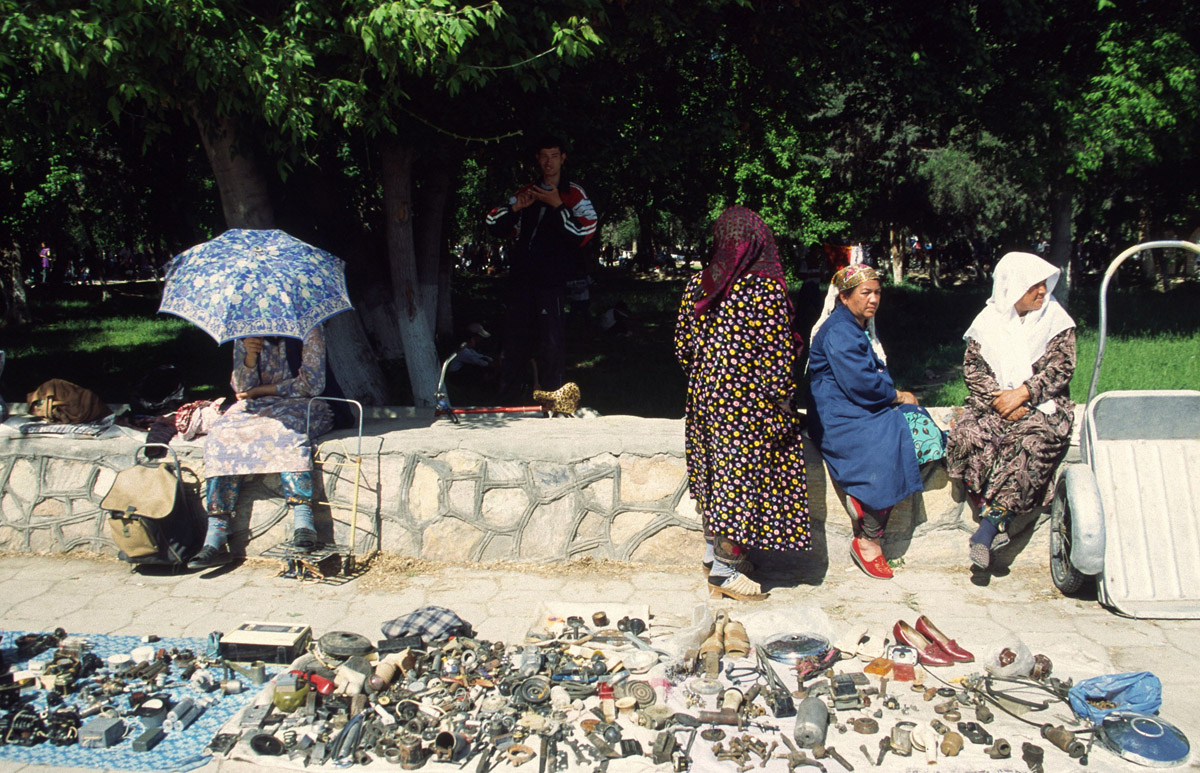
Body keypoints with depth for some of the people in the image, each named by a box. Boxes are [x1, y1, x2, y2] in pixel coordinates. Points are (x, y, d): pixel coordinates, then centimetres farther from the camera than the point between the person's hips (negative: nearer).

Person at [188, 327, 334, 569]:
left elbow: (312, 384, -9)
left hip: (302, 406, -4)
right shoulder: (246, 335, 8)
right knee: (222, 435, -25)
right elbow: (243, 388, 1)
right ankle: (216, 537, -30)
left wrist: (261, 390, -7)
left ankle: (303, 520, -46)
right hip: (258, 407, 4)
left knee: (285, 430, -37)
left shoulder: (308, 330, -4)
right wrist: (249, 355, -18)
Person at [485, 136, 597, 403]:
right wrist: (515, 208, -4)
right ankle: (510, 395, 16)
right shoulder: (526, 192, 18)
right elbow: (494, 225, 14)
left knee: (551, 340, -6)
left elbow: (584, 233, -9)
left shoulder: (574, 195, 5)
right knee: (515, 335, 7)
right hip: (521, 276, 5)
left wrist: (557, 206, -15)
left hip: (551, 279, -4)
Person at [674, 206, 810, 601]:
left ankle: (714, 551, 32)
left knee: (715, 478, 18)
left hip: (705, 399, 6)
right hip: (748, 405, -6)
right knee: (743, 479, 5)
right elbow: (778, 358, -15)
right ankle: (725, 570, 14)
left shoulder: (696, 286, 0)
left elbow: (683, 348, 6)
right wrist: (781, 409, -7)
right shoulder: (768, 290, -15)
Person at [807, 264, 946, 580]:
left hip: (864, 409, 10)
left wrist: (892, 393, 1)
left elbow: (877, 374, 22)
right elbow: (859, 382, -20)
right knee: (886, 450, -27)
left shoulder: (864, 327, 19)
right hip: (836, 418, -10)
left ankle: (861, 499, -15)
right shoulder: (839, 331, -13)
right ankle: (867, 541, -16)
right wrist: (897, 396, -6)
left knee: (916, 424, -12)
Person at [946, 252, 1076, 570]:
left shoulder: (1055, 317, 4)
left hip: (1041, 404, -1)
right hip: (994, 402, 1)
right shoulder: (988, 320, 6)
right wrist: (999, 398, -14)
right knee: (970, 434, -30)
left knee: (1034, 442, -34)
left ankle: (991, 521, -32)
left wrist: (1022, 394, -15)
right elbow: (973, 367, 2)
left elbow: (1061, 368, -3)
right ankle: (998, 523, -29)